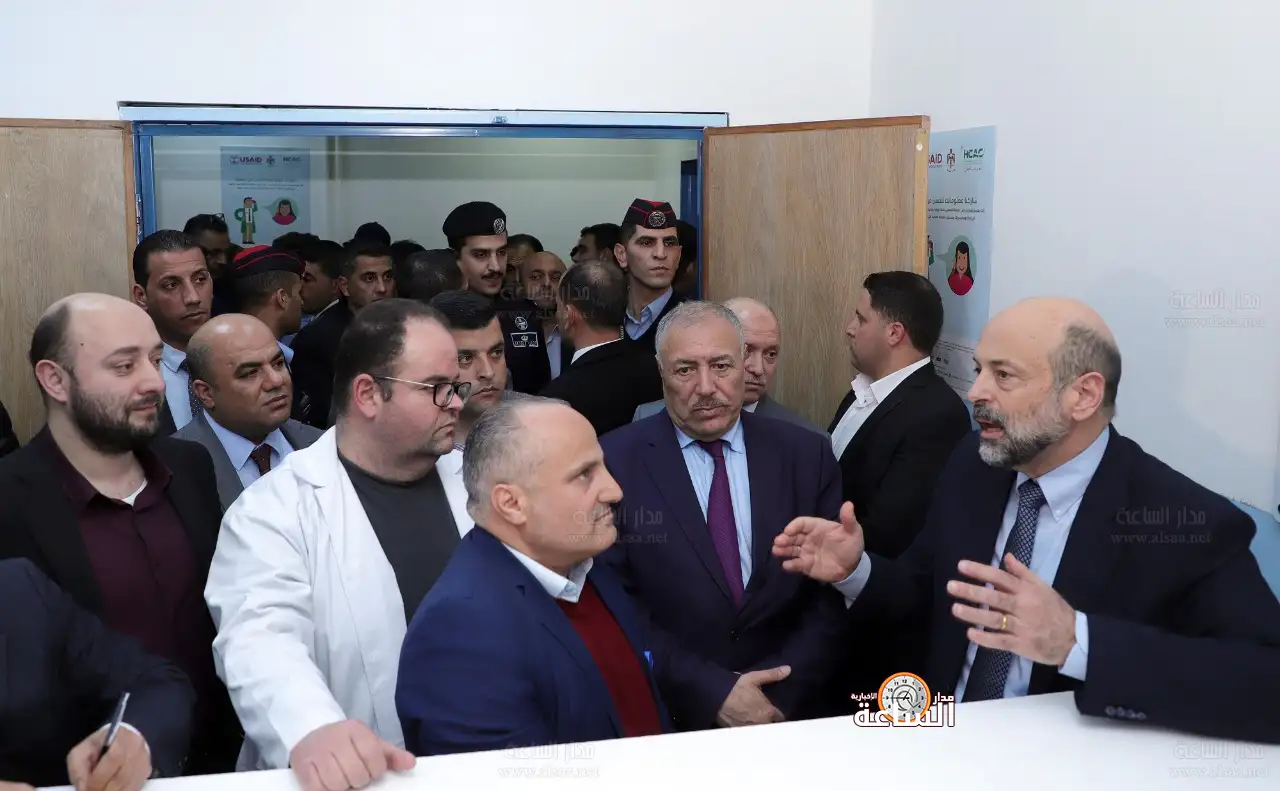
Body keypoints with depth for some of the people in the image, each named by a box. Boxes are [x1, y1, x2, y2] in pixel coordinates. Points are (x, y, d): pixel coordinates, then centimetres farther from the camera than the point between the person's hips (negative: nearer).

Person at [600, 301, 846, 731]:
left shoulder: (806, 455, 3)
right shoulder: (614, 461, -4)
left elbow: (831, 594, 4)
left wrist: (780, 693, -8)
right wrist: (710, 692, -11)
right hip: (668, 720, -1)